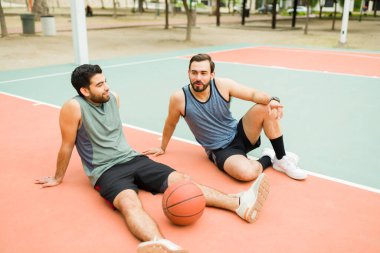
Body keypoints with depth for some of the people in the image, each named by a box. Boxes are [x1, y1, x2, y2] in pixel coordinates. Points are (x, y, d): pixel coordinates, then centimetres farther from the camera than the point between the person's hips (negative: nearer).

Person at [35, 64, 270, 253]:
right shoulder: (74, 107, -14)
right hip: (106, 170, -6)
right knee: (130, 203, -38)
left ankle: (240, 203, -21)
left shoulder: (113, 97, 5)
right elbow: (67, 146, -4)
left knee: (182, 180, -11)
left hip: (132, 159, 7)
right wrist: (58, 178, 7)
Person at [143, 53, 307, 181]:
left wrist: (272, 100, -33)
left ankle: (281, 159, -5)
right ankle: (267, 158, 2)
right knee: (247, 173, -35)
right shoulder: (179, 98, -16)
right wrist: (162, 148, 18)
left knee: (266, 108, -23)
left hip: (239, 135, 3)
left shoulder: (223, 85, -13)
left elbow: (254, 94, -11)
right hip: (221, 151, -3)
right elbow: (170, 124, 3)